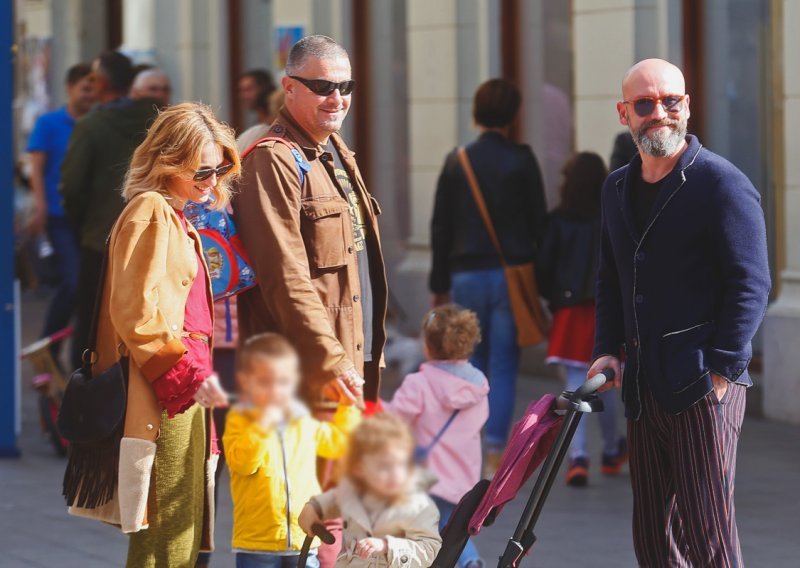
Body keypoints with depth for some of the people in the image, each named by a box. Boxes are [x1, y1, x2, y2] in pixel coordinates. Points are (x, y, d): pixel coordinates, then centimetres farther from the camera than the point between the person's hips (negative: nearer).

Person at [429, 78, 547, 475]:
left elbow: (441, 226, 4)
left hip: (467, 274, 2)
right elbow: (539, 222, -3)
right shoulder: (522, 161, -4)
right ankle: (495, 453, -5)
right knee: (504, 367, 1)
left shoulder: (456, 161, 2)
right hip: (512, 274, -2)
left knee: (471, 363, 13)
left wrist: (440, 283, 11)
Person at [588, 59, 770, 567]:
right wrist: (607, 349, 11)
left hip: (705, 389, -8)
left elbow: (751, 285, -12)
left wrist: (721, 370, -17)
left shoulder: (722, 183, -8)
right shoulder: (618, 189, 16)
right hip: (645, 387, 8)